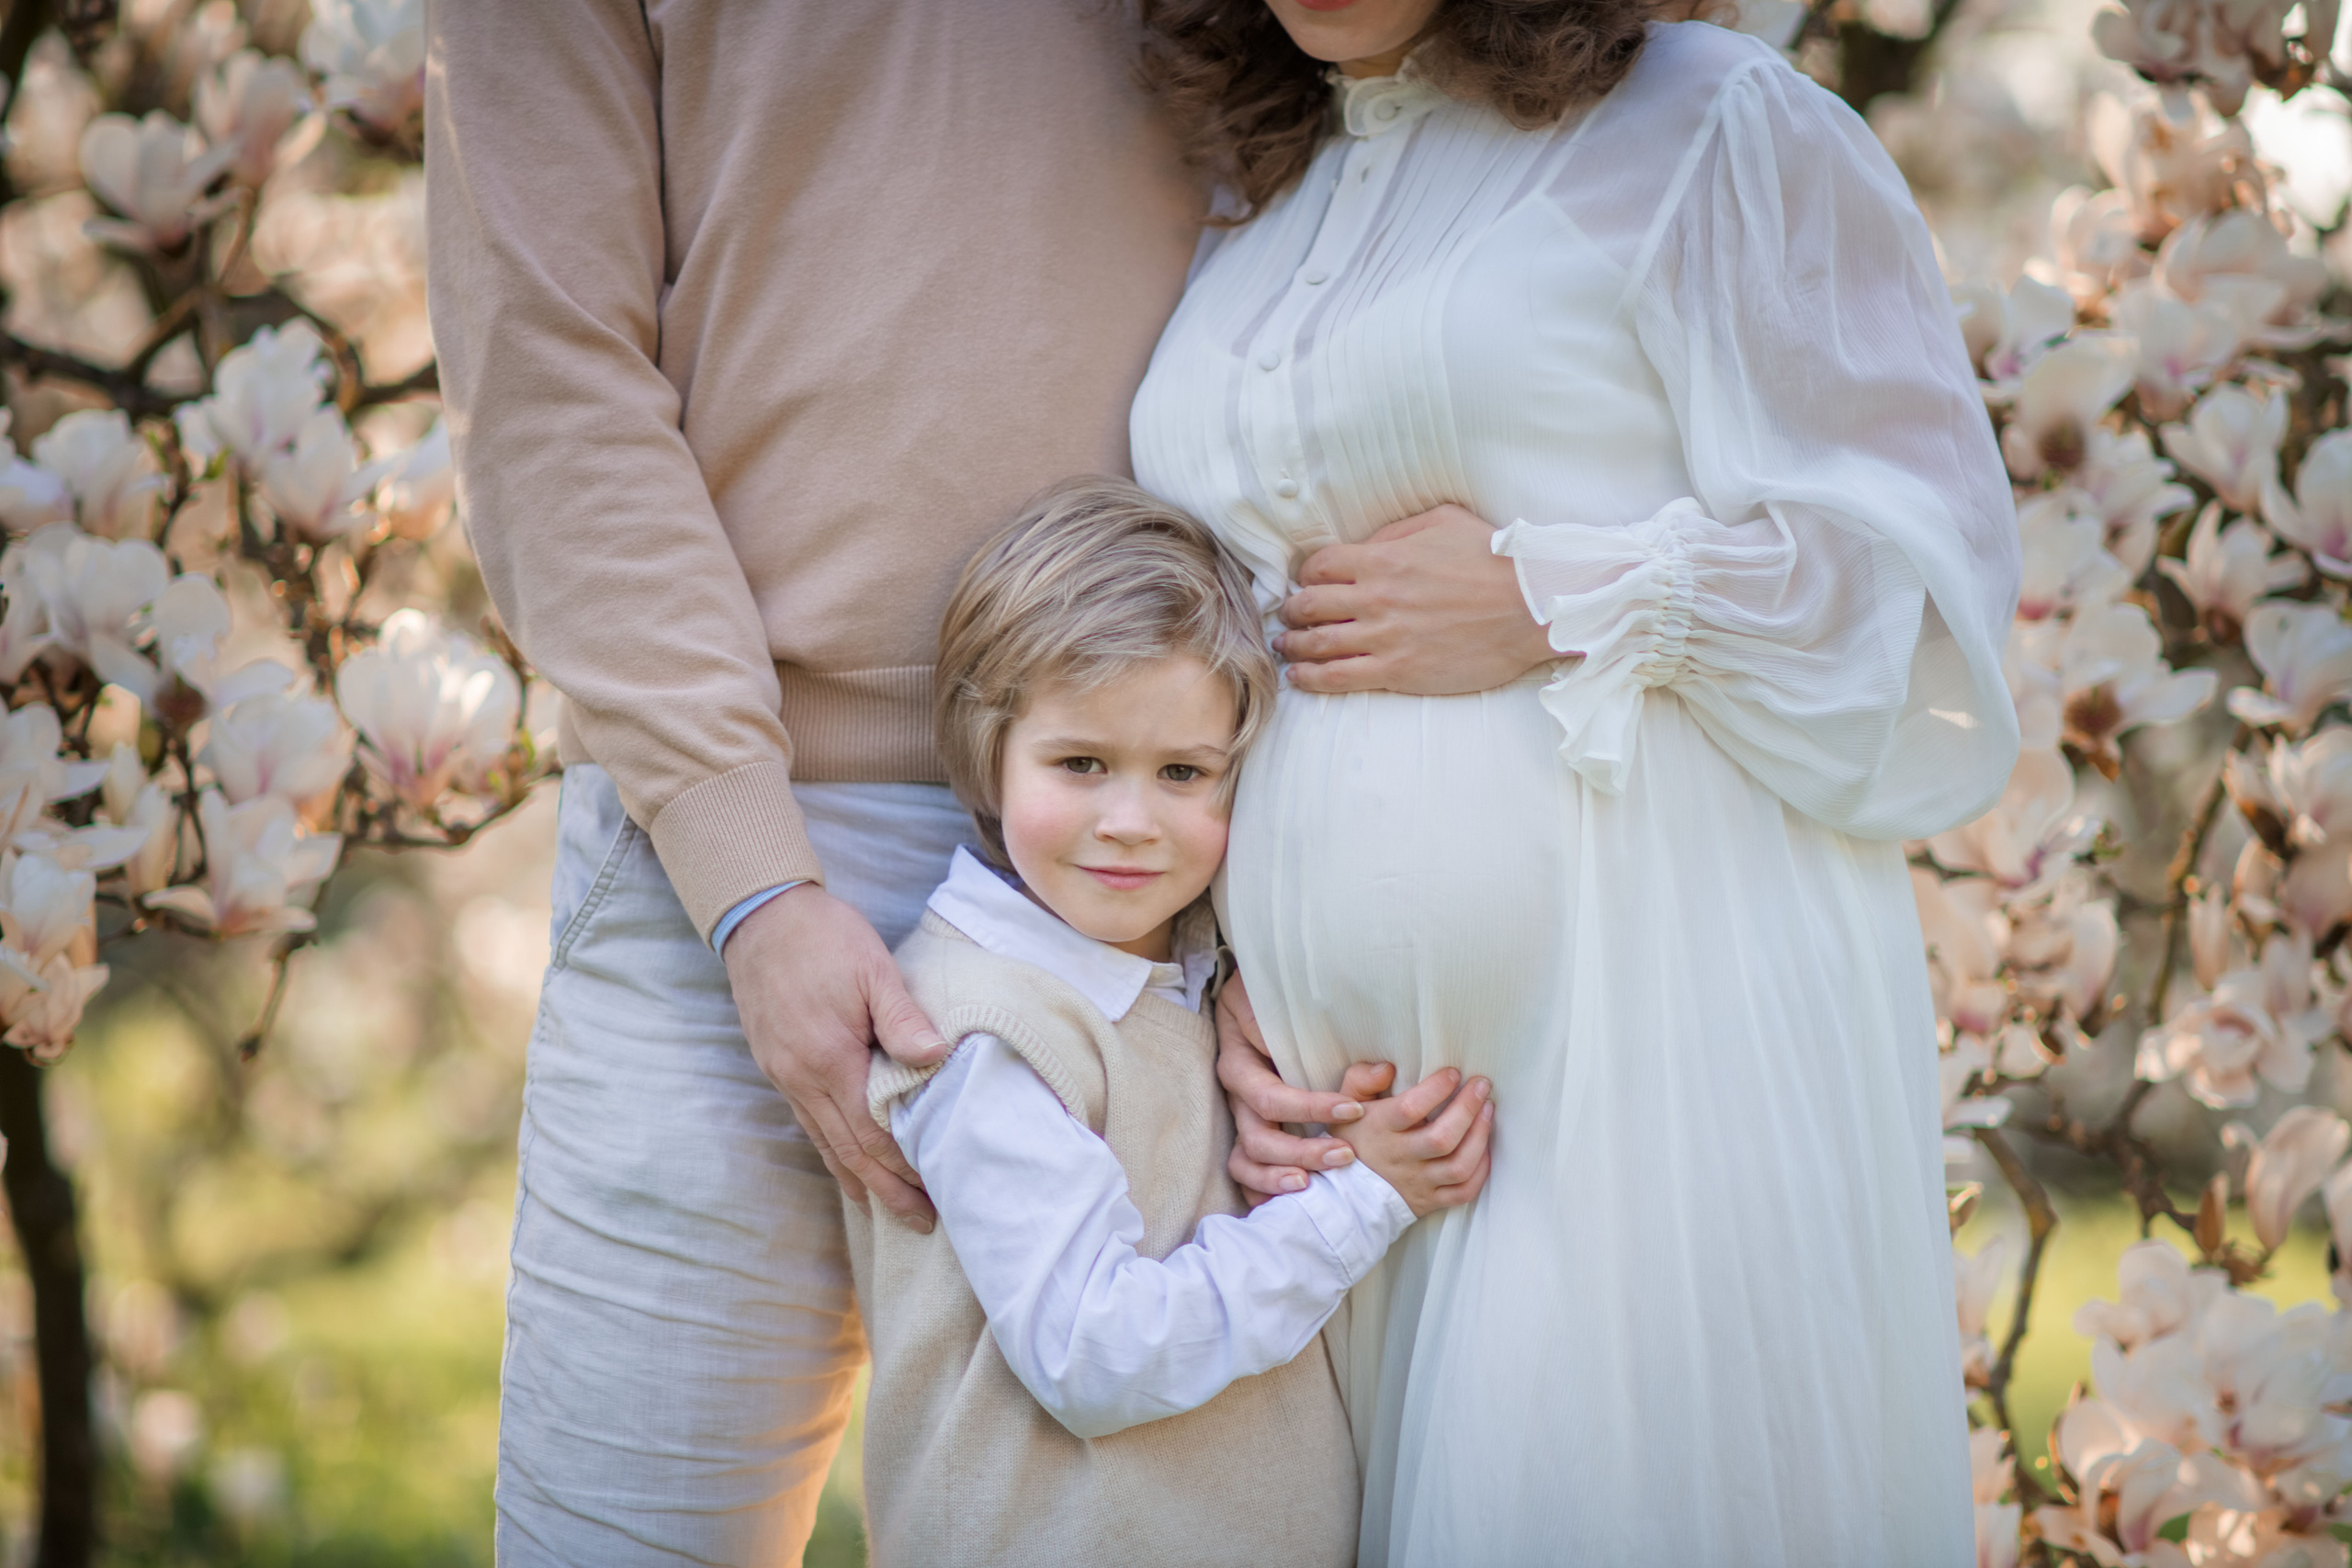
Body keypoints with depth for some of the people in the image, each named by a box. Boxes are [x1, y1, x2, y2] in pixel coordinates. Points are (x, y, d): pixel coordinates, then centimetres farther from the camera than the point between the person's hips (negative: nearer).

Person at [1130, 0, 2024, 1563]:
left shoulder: (1712, 129, -1)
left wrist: (1553, 603, -13)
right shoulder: (1251, 231, 18)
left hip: (1669, 1033, -5)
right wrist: (1225, 986, 8)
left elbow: (1920, 569, -6)